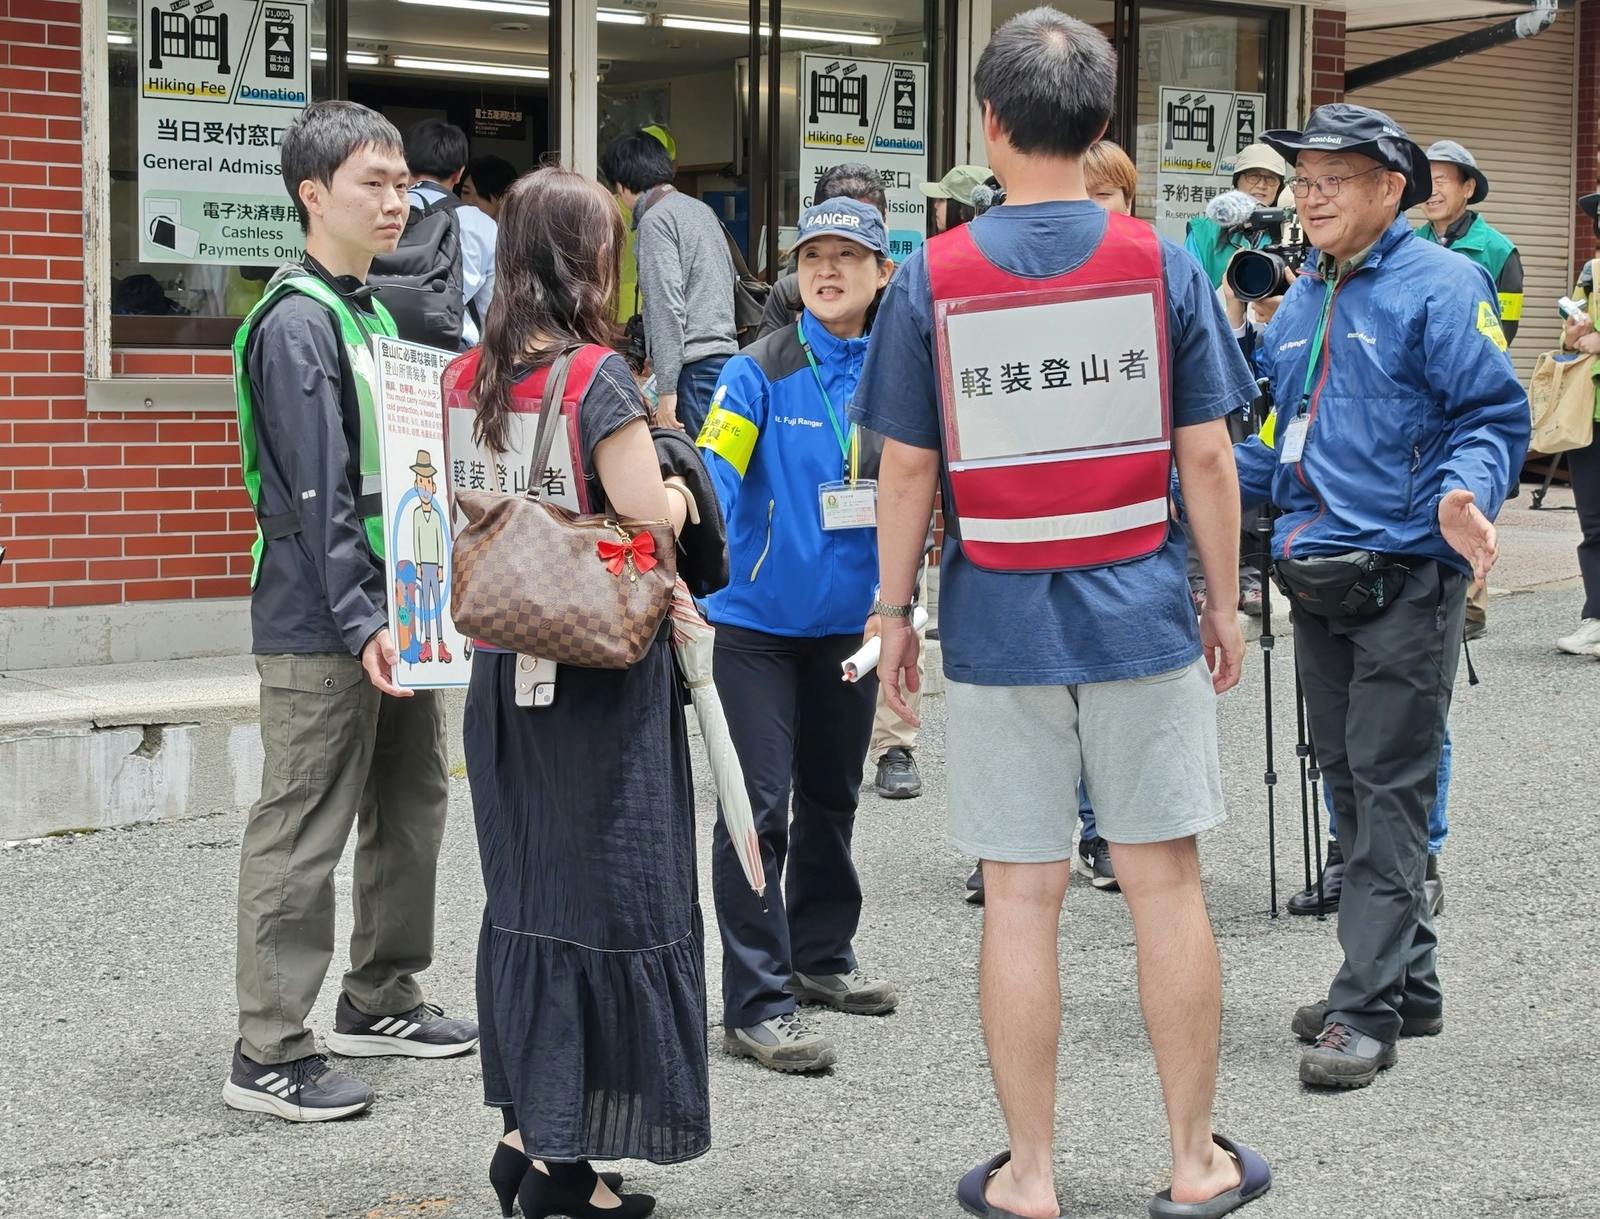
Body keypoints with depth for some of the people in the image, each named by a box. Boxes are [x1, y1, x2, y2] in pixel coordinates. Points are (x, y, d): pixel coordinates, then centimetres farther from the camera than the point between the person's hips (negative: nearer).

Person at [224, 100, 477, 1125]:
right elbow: (319, 493, -20)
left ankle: (381, 1001, 31)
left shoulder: (375, 313, 15)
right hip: (322, 628, -10)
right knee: (303, 837, -5)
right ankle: (269, 1054, 1)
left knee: (412, 810, 17)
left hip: (395, 612, 10)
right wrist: (358, 621, -24)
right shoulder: (297, 323, -13)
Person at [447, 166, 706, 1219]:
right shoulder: (597, 376, -14)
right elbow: (646, 518, -19)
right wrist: (678, 492, 1)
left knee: (524, 887, 16)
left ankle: (525, 1127, 20)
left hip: (503, 667, 7)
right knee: (604, 892, 1)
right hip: (602, 669, -7)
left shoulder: (466, 377, 6)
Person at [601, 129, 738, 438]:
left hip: (695, 367, -9)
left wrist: (667, 390, -15)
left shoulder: (656, 219, -7)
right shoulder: (701, 210, 19)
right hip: (726, 352, 9)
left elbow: (667, 307, -15)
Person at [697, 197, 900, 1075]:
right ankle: (756, 1005, 0)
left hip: (851, 618, 5)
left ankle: (821, 955, 38)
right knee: (758, 806, -6)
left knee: (832, 795, 20)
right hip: (760, 617, -5)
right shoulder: (760, 373, -12)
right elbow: (711, 478, -21)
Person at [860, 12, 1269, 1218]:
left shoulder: (932, 279, -4)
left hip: (999, 620, 0)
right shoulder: (1162, 266, -3)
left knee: (1021, 893, 5)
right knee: (1166, 878, 9)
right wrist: (1223, 601, 9)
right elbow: (1207, 456, -2)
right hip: (1140, 612, 1)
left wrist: (894, 614, 8)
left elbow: (906, 471, -3)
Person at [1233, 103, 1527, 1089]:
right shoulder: (1300, 306, 17)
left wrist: (1464, 495, -30)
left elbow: (1496, 414, -13)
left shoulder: (1440, 286, -8)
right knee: (1352, 783, 12)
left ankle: (1368, 1007, -6)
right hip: (1319, 580, 8)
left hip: (1406, 576, -8)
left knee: (1389, 786, -7)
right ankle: (1407, 981, 23)